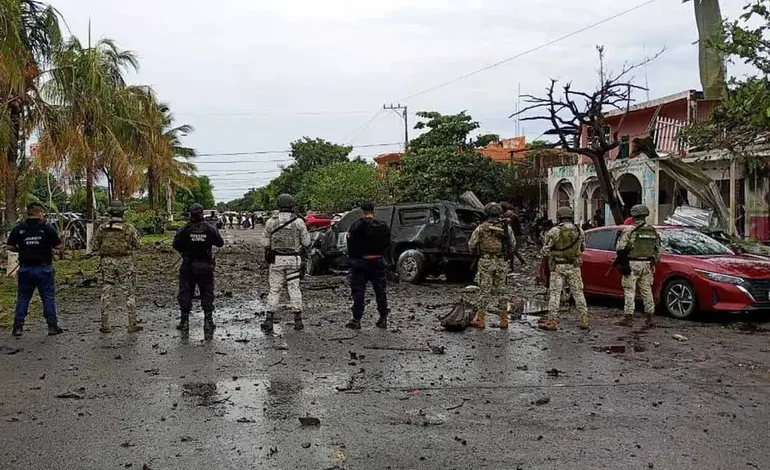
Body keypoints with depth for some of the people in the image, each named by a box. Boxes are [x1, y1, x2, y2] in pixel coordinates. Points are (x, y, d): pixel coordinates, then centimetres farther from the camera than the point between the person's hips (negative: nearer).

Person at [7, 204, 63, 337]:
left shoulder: (18, 229, 0)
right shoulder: (47, 228, -8)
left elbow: (10, 246, 1)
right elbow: (58, 245, -7)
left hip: (25, 268, 2)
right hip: (44, 268, -2)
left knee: (22, 298, 12)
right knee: (48, 297, 5)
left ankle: (18, 327, 11)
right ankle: (52, 326, 7)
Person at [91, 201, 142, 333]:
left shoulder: (102, 228, -1)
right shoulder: (129, 228, -7)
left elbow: (95, 247, 4)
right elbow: (138, 244, -1)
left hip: (107, 263, 2)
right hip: (125, 263, -2)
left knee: (106, 294, 9)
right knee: (129, 294, 6)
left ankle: (105, 325, 11)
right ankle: (132, 325, 7)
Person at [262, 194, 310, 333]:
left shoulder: (270, 222, -2)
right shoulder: (298, 222, -6)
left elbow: (266, 242, 2)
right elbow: (306, 242, -1)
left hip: (276, 259, 1)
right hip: (293, 259, -1)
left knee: (274, 290, 6)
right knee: (294, 288, 7)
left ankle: (268, 321, 1)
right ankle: (298, 320, 11)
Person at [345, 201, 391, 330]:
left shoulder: (357, 225, -10)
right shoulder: (383, 226, 5)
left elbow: (351, 245, -9)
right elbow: (387, 244, 9)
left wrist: (352, 259, 3)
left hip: (360, 262, -4)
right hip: (378, 261, 4)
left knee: (358, 291, 1)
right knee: (380, 290, 11)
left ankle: (356, 320, 0)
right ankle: (383, 318, 15)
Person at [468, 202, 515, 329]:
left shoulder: (481, 228, -4)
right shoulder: (507, 228, 4)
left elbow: (471, 244, -2)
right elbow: (513, 246, 9)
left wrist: (477, 252, 19)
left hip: (486, 262, -2)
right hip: (502, 263, 3)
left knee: (484, 291, 1)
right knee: (502, 291, 9)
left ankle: (480, 320, 3)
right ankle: (504, 321, 13)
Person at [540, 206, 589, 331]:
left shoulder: (554, 231, -10)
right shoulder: (579, 231, 2)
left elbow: (545, 250, -8)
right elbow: (583, 248, 14)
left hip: (558, 267, -3)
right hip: (574, 267, 3)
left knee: (554, 294, 0)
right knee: (578, 293, 9)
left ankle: (551, 322, 0)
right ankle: (584, 321, 11)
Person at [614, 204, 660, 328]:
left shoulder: (629, 230, -10)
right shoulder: (653, 231, 8)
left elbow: (620, 249, -13)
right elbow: (658, 249, 14)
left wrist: (619, 261, -1)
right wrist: (653, 262, 23)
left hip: (632, 264, -5)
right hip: (647, 265, 5)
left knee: (629, 292, -1)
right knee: (647, 291, 12)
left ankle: (628, 317, -1)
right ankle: (650, 317, 14)